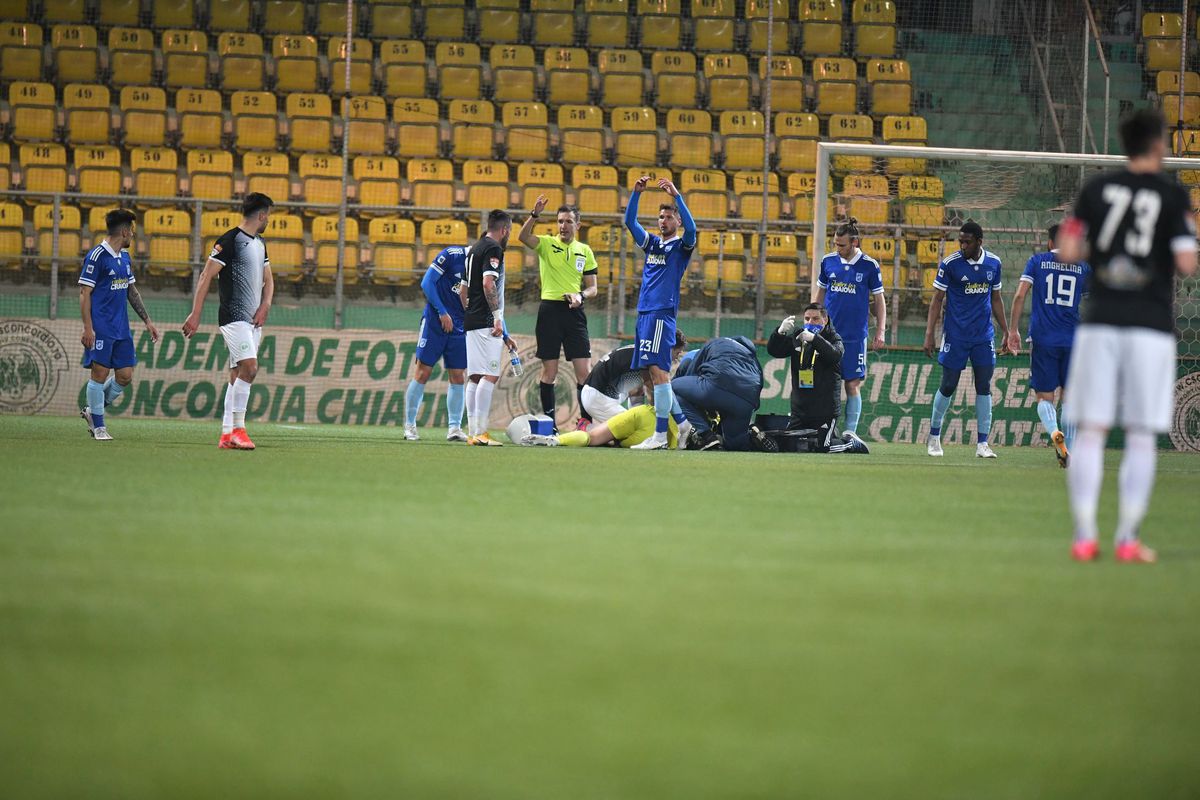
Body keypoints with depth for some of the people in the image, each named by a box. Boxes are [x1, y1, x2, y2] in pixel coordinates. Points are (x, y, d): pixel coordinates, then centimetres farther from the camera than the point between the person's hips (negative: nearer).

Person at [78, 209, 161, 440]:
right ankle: (98, 426, 3)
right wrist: (88, 328, -17)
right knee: (101, 372, -6)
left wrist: (147, 320, 20)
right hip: (101, 329, -8)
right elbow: (84, 293, -11)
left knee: (125, 375, 3)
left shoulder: (124, 257, 15)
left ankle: (92, 411, 20)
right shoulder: (97, 256, -10)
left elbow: (132, 291, 24)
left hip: (121, 329, 8)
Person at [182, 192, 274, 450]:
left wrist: (265, 306, 2)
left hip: (253, 319, 9)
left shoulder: (259, 243, 17)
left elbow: (268, 280, 22)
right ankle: (238, 429, -19)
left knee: (237, 375, 7)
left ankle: (227, 434, 8)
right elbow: (206, 277, -13)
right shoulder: (230, 240, -11)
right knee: (249, 367, -20)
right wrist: (195, 315, -17)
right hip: (233, 317, -9)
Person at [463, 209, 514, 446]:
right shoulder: (493, 249, -9)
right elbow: (488, 284, -19)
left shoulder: (474, 249, 20)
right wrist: (497, 317, -20)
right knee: (490, 375, -12)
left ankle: (472, 432, 9)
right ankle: (481, 432, -19)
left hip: (471, 322, 10)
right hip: (486, 322, -10)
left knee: (475, 377, 10)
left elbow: (464, 289, 24)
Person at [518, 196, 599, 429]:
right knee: (549, 371, 1)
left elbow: (592, 288, 12)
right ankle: (549, 422, 9)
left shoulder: (585, 251, 11)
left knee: (584, 370, -5)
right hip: (550, 309, -2)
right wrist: (535, 214, -30)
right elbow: (523, 237, -17)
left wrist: (581, 295, -9)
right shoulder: (547, 244, 4)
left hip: (574, 312, 2)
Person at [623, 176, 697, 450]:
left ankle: (660, 435, -17)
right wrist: (637, 192, 1)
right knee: (655, 372, 7)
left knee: (658, 370, -14)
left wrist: (676, 196, -20)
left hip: (662, 313, -8)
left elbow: (691, 228, -16)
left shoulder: (681, 246, 3)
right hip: (644, 312, 8)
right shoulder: (651, 243, 20)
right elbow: (630, 221, 13)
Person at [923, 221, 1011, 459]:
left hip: (984, 336, 3)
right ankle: (934, 435, 19)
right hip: (955, 335, -3)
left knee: (984, 387, -2)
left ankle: (982, 443, 0)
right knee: (948, 386, 1)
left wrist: (1006, 331, 13)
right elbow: (937, 300, -4)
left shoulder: (993, 263, 4)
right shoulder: (950, 264, -8)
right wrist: (929, 335, -9)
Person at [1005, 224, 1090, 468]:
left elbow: (1020, 295, -5)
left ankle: (1054, 432, -26)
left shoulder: (1037, 261, 4)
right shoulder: (1083, 267, 8)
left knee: (1044, 396, 3)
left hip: (1042, 338, -1)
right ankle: (1069, 451, 9)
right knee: (1069, 397, 12)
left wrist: (1013, 330, -2)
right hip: (1072, 340, 1)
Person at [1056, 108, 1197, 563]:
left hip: (1100, 321, 2)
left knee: (1090, 430, 2)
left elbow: (1067, 252, 1)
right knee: (1141, 436, 3)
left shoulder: (1096, 189, 5)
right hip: (1150, 328, -2)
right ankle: (1127, 538, -1)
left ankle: (1084, 535, -4)